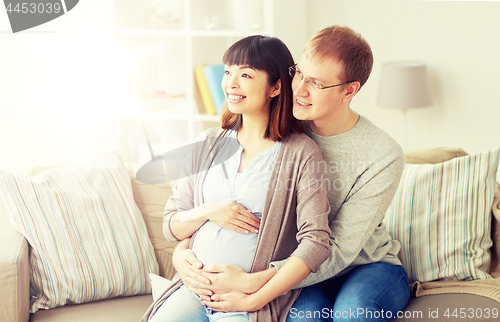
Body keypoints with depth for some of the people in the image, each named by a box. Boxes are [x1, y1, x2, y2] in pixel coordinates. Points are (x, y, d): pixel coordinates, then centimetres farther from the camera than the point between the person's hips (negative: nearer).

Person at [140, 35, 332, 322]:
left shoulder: (302, 153, -4)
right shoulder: (209, 144, 11)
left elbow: (316, 243, -13)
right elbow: (171, 227, 14)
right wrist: (208, 212, -7)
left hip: (259, 297, -4)